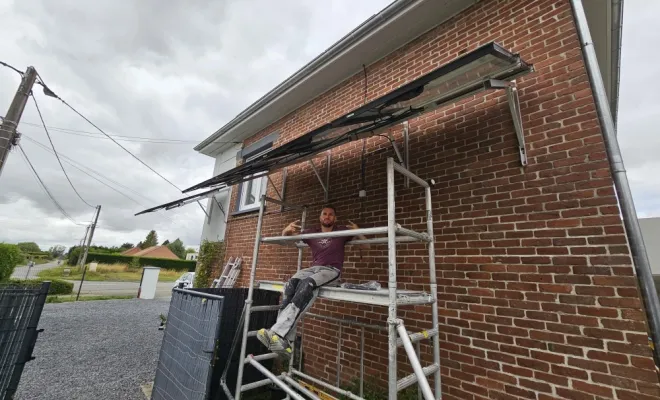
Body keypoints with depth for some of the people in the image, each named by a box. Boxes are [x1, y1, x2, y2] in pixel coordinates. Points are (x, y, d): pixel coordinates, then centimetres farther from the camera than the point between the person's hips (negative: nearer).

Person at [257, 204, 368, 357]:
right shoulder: (311, 233, 18)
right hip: (313, 268, 3)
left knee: (307, 284, -36)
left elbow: (366, 244, 12)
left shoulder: (341, 232, 11)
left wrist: (358, 232, -10)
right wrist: (287, 230, -5)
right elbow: (285, 238, 20)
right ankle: (285, 341, -35)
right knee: (291, 284, -30)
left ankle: (277, 333, -43)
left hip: (332, 270, -3)